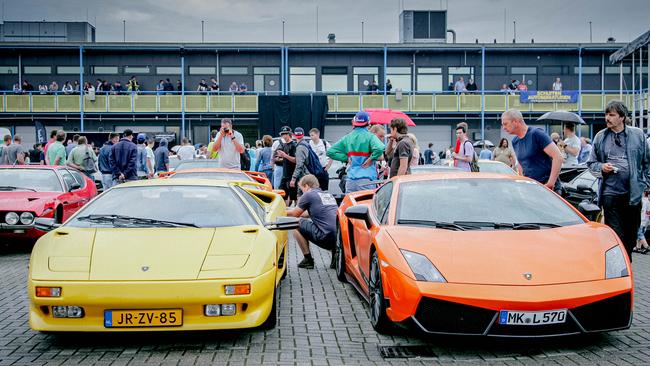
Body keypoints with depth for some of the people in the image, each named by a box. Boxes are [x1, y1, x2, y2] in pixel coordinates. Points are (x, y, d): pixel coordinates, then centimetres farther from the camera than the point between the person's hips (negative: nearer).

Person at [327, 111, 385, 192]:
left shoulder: (347, 138, 9)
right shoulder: (370, 137, -5)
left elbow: (330, 152, 9)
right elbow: (379, 148, -24)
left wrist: (346, 158, 8)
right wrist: (371, 159, -8)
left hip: (350, 179, 5)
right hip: (366, 179, -4)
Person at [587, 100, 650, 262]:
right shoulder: (600, 137, 5)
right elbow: (591, 162, 12)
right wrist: (601, 167, -9)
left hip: (633, 192, 1)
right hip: (610, 192, -1)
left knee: (631, 233, 10)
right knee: (616, 235, -3)